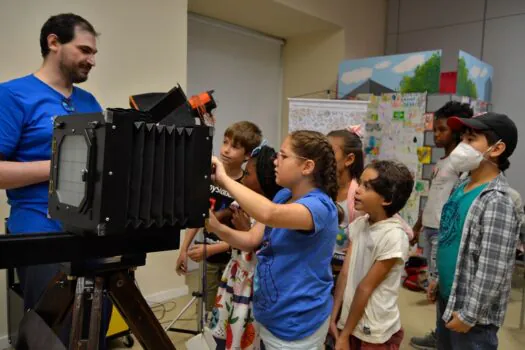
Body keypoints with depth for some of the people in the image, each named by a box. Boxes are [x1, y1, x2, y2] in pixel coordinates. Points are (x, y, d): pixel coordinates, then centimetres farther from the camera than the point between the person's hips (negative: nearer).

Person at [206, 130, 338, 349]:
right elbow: (252, 241, 1)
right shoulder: (282, 196, 2)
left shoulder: (320, 206, -24)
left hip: (297, 323, -7)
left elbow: (268, 214, -43)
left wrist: (224, 179, -32)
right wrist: (216, 226, -15)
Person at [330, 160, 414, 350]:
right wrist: (333, 319, -4)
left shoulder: (393, 237, -21)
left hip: (376, 333, -5)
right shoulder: (358, 225, -3)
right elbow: (345, 274, -4)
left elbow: (365, 288, -17)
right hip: (349, 321, 5)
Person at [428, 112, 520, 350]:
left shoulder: (497, 201, -23)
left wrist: (469, 315, -19)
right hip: (447, 299, 8)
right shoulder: (461, 187, 3)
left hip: (472, 313, -8)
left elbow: (493, 270, -24)